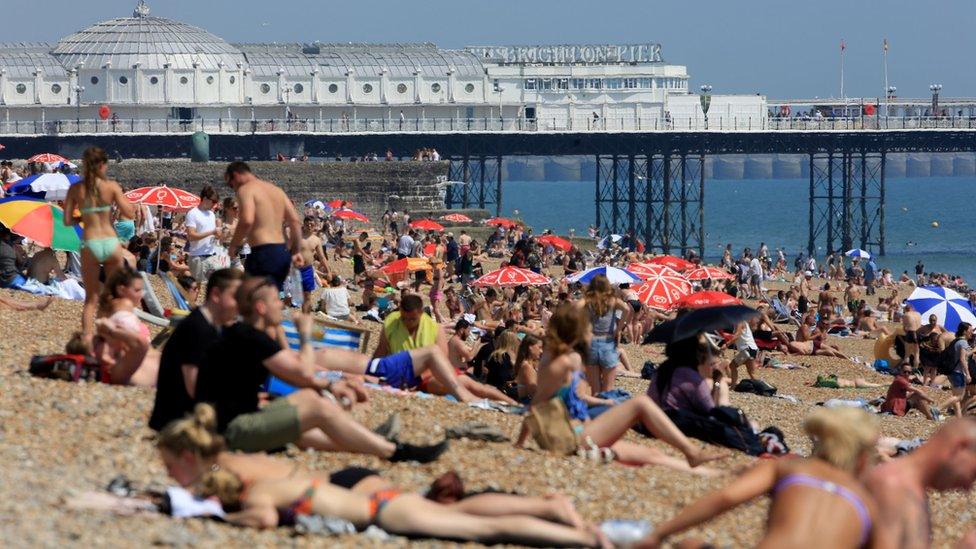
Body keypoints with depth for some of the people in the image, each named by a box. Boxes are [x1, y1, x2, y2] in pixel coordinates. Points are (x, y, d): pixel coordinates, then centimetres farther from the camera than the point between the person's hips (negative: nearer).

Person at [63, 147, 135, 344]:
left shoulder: (76, 189, 0)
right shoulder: (111, 186, -4)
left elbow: (67, 221, 1)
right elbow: (129, 213, -4)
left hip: (90, 245, 1)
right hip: (111, 243, -1)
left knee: (91, 298, 9)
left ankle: (87, 337, -6)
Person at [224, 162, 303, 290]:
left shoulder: (245, 189, -5)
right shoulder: (277, 190, 20)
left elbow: (247, 220, -21)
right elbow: (295, 221, 14)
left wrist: (233, 245, -8)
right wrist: (296, 251, 16)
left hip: (263, 252, -8)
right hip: (283, 253, 8)